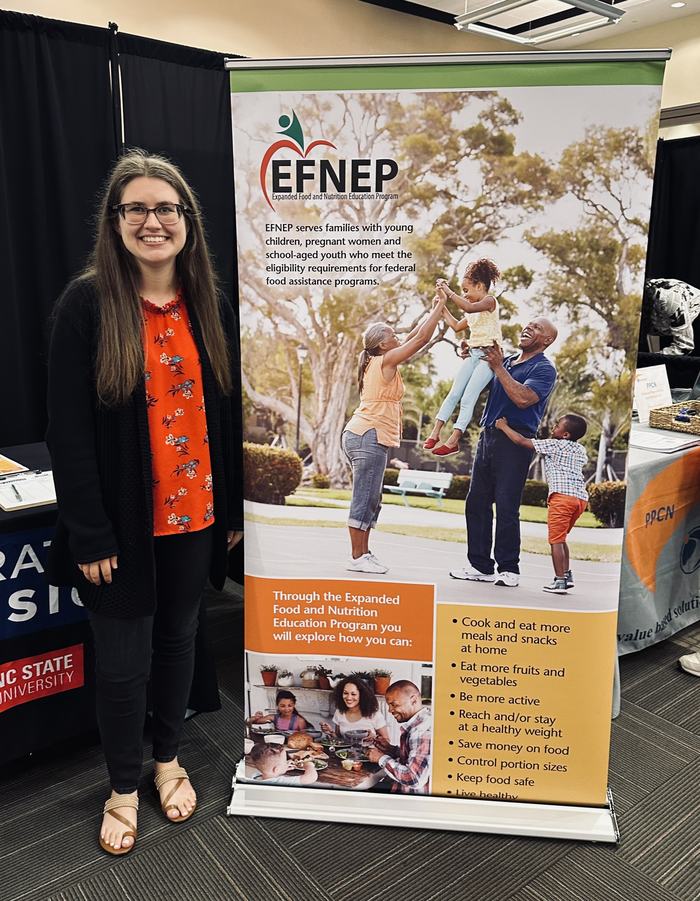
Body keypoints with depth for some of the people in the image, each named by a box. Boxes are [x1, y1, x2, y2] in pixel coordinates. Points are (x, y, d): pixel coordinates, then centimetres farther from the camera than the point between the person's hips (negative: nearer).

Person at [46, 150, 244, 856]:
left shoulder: (210, 306, 3)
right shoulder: (87, 303, -9)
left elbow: (228, 413, 6)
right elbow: (69, 429, -11)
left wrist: (233, 507, 5)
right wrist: (90, 534, -14)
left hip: (194, 513, 4)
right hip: (121, 520, -3)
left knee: (177, 637, 19)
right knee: (122, 659, 10)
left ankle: (168, 758, 44)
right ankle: (123, 786, 36)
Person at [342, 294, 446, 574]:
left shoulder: (376, 362, 18)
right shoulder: (387, 360, -6)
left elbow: (411, 339, 28)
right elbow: (421, 338, -6)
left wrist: (432, 311, 29)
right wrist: (439, 306, 5)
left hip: (361, 435, 10)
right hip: (369, 437, -10)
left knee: (371, 500, 11)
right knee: (364, 500, -9)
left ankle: (364, 553, 13)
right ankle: (357, 558, -7)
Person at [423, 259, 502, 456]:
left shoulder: (490, 301, -5)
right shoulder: (474, 311, 21)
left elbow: (469, 307, -26)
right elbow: (457, 326, 33)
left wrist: (449, 292, -22)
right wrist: (442, 307, 27)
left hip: (487, 355, -8)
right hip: (472, 354, 8)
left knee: (468, 398, -14)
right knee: (453, 394, 0)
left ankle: (454, 440, -14)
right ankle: (435, 432, -1)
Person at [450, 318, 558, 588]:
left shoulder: (544, 369, -3)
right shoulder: (506, 360, 19)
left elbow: (523, 398, -20)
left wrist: (498, 367, -15)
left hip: (515, 440, -7)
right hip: (488, 435, 7)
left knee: (506, 506, -8)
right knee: (476, 502, 7)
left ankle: (509, 569, 3)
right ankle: (480, 565, 15)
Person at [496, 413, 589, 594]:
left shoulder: (553, 444, 1)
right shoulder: (581, 450, 20)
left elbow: (522, 441, 0)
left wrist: (504, 426, 13)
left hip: (562, 495, -8)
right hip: (581, 497, 8)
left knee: (556, 539, -4)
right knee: (560, 538, 20)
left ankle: (560, 581, -6)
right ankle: (567, 574, 18)